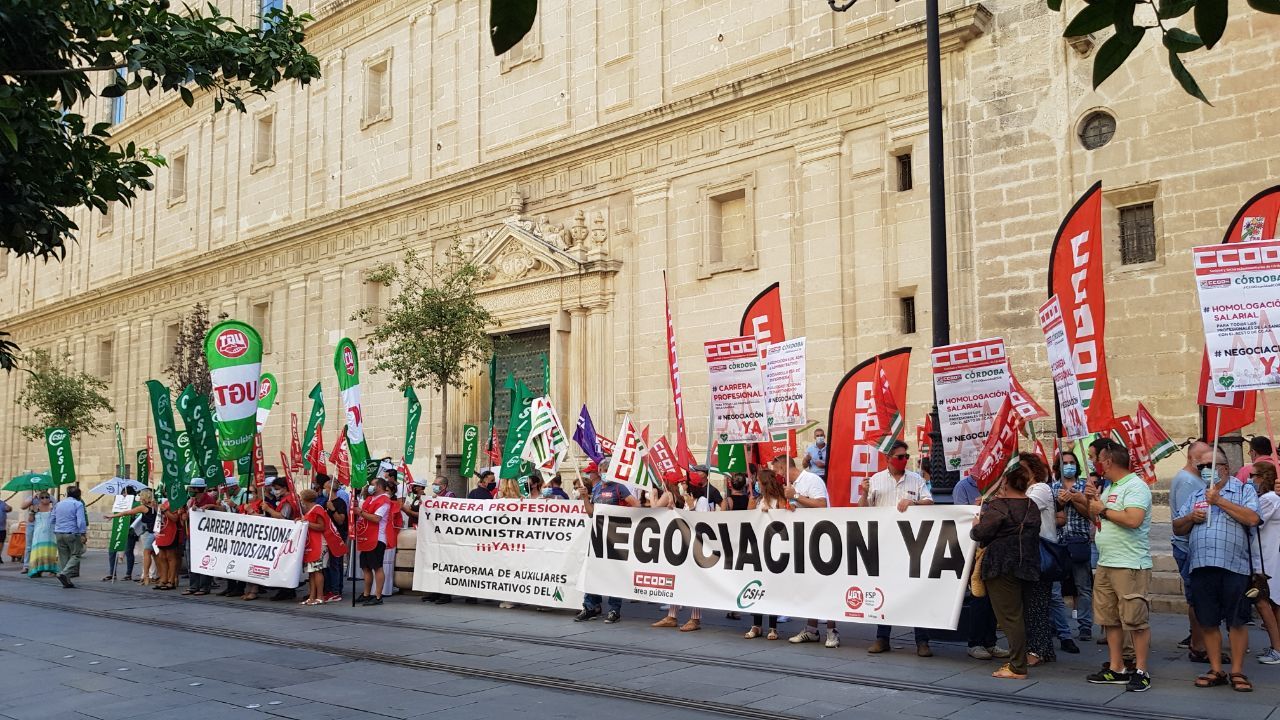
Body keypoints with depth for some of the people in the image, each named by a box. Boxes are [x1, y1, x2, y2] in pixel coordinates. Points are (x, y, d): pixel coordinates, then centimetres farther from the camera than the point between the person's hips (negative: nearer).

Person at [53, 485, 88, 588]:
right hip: (72, 533, -6)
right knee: (75, 555, 2)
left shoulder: (58, 504, 14)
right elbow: (81, 521, -15)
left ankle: (66, 581, 9)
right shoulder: (78, 504, -6)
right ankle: (64, 573, -18)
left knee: (63, 556, 10)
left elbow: (53, 519, 21)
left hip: (59, 533, 6)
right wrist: (83, 534, -12)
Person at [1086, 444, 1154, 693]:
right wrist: (1091, 502, 7)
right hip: (1105, 564, 10)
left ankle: (1141, 672, 3)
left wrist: (1103, 510, -14)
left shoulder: (1135, 486, -11)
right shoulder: (1110, 488, 18)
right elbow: (1097, 518, 24)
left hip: (1131, 566, -10)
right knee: (1110, 619, 12)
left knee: (1136, 620, -4)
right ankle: (1116, 669, 19)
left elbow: (1133, 520, -25)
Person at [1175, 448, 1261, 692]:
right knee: (1207, 622, 7)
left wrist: (1219, 500, -11)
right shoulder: (1196, 496, 20)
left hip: (1234, 565, -4)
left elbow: (1252, 519, -13)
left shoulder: (1244, 490, 5)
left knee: (1237, 621, 1)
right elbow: (1177, 528, 20)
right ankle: (1216, 670, 16)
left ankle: (1237, 672, 10)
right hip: (1201, 566, 5)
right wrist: (1190, 518, -1)